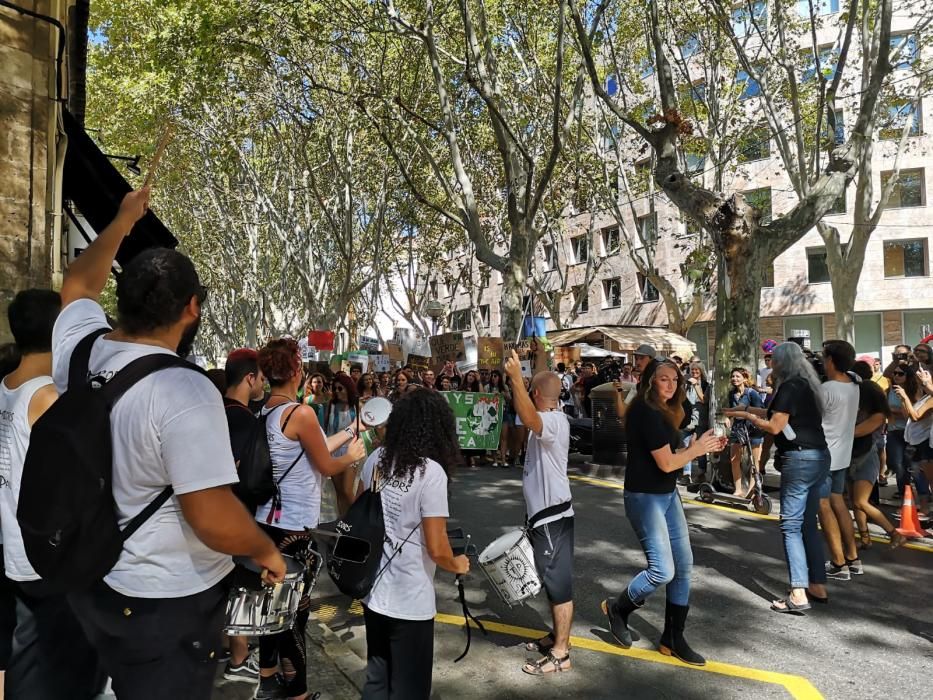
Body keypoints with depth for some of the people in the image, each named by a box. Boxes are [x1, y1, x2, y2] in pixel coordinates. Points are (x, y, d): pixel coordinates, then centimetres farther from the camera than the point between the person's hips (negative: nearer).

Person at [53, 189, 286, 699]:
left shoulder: (77, 351, -8)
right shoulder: (184, 391, -30)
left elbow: (79, 285, 15)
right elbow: (213, 518, -31)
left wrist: (123, 219, 25)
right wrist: (266, 550, -12)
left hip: (88, 582, 7)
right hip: (165, 602, -7)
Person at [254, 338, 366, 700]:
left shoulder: (264, 413, 6)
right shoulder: (301, 413, -19)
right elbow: (327, 466, -9)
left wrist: (349, 432, 20)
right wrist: (353, 455, 10)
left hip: (268, 520, 8)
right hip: (294, 527, -8)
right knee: (295, 609, 5)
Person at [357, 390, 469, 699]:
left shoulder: (376, 458, -3)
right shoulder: (431, 472, -22)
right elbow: (436, 549, -20)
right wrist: (458, 565, 0)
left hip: (372, 590, 6)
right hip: (409, 601, -6)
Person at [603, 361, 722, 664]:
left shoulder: (664, 412, 10)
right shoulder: (647, 413, -20)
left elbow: (671, 455, 12)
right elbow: (666, 463, -20)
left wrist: (701, 446, 1)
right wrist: (697, 449, -6)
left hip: (668, 495, 10)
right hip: (645, 497, -10)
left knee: (684, 567, 10)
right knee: (663, 571, -12)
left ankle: (673, 639, 24)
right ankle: (618, 607, 16)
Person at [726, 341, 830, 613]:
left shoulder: (790, 386, -13)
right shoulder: (806, 384, 15)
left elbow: (774, 426, -14)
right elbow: (780, 414, 21)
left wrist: (748, 416, 1)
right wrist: (749, 409, 23)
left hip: (800, 459, -9)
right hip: (818, 457, 9)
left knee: (791, 525, -7)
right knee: (808, 524, 15)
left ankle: (798, 595, -8)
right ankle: (818, 586, 20)